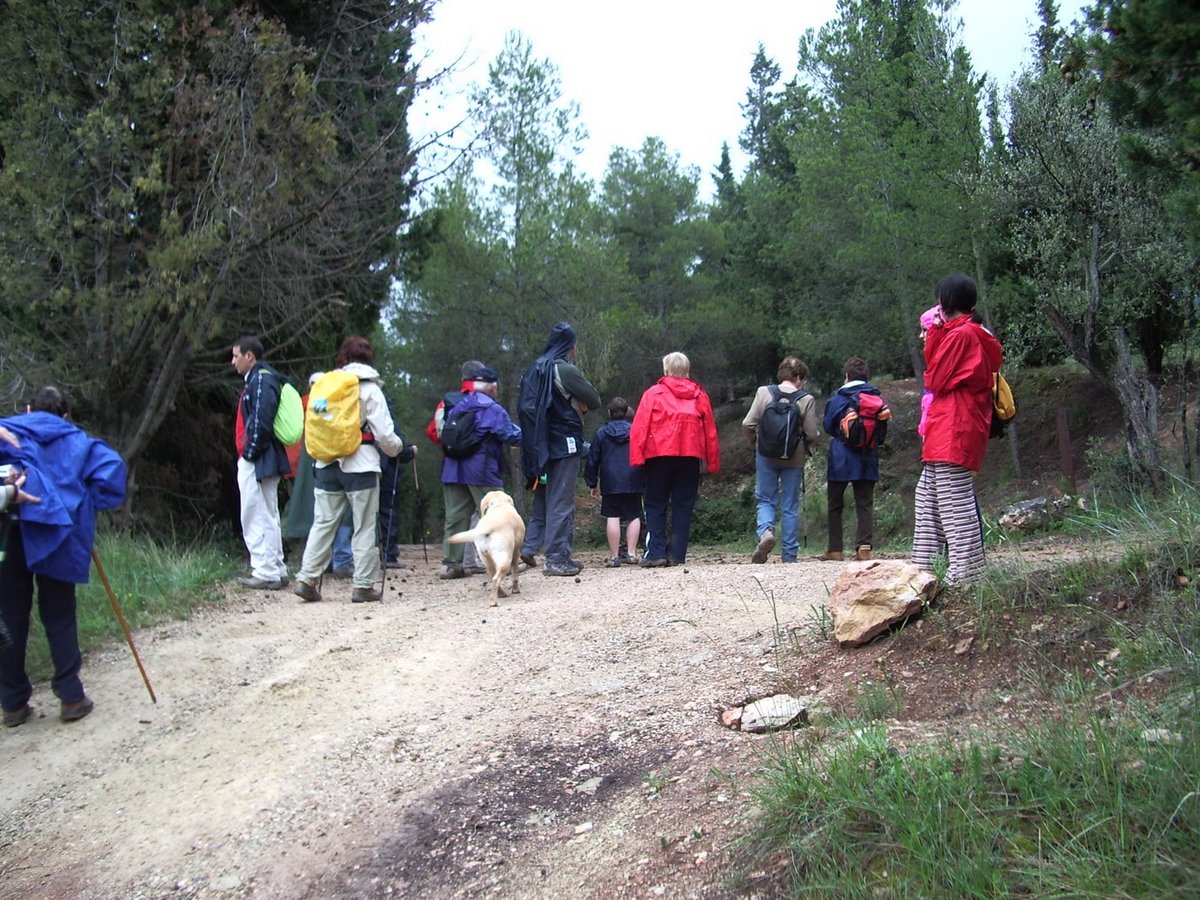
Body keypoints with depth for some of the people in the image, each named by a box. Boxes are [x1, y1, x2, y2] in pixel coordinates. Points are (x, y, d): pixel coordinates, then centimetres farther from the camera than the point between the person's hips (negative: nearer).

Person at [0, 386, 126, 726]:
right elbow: (111, 467, 1)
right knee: (59, 617, 9)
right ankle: (71, 697, 10)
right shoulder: (75, 440, 17)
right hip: (55, 534, 0)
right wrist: (86, 507, 8)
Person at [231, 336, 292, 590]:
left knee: (257, 518, -7)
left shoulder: (261, 381, -14)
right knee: (267, 518, 13)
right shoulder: (257, 380, 19)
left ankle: (267, 573, -5)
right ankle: (274, 571, 19)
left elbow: (261, 421, -23)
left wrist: (250, 453, -17)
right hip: (256, 462, 11)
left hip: (256, 462, -11)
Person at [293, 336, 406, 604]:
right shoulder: (370, 390, -4)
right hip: (360, 466, -4)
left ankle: (306, 579, 3)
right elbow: (384, 434, -7)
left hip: (327, 465, 4)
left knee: (323, 523, 9)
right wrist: (398, 448, 12)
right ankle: (363, 586, 4)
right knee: (364, 527, 3)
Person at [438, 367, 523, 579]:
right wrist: (519, 429, 8)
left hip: (453, 471, 6)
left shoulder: (456, 407, 13)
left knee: (455, 517, 7)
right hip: (482, 472, -6)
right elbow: (511, 436, -9)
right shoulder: (493, 409, -8)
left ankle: (450, 563, 5)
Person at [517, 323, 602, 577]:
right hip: (564, 444, -7)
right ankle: (557, 558, -4)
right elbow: (595, 400, -6)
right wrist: (580, 405, 15)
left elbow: (525, 407, 11)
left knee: (543, 498, 17)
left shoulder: (535, 369, 11)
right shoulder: (564, 369, -11)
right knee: (561, 501, -4)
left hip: (539, 445, 7)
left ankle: (530, 546, 10)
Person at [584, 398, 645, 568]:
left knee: (612, 517, -1)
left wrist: (592, 483, 14)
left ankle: (614, 556, -3)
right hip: (633, 482, 1)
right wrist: (646, 482, 11)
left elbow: (593, 459, 7)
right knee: (633, 516, 8)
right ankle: (631, 553, 2)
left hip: (610, 483, -1)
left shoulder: (601, 432, 5)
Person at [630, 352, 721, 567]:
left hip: (659, 455, -2)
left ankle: (656, 552, -6)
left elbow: (639, 427, -3)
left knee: (656, 505, 5)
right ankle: (677, 555, 0)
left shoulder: (653, 393, 6)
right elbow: (710, 431, 11)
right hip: (691, 457, 2)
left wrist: (636, 457, -5)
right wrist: (712, 463, 13)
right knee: (683, 506, 5)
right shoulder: (699, 395, 12)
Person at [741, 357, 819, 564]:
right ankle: (789, 554, 12)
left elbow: (747, 425, -7)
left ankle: (765, 531, -16)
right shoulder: (807, 399, -8)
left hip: (766, 456, 0)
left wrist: (756, 442, 12)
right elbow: (812, 435, -8)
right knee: (790, 506, 10)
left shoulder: (763, 392, -5)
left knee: (765, 500, 13)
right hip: (794, 459, 0)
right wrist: (812, 443, 16)